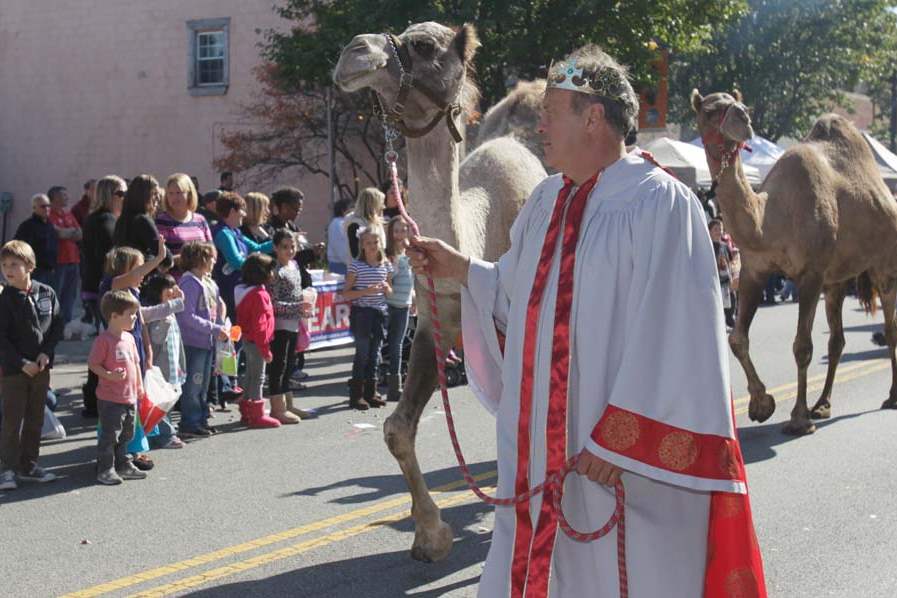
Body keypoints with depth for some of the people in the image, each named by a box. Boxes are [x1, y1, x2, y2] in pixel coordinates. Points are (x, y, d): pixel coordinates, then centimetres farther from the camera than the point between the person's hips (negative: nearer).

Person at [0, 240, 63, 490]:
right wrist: (22, 364, -16)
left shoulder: (47, 293, -1)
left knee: (35, 419, 12)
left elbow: (57, 326, 5)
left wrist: (46, 353, -8)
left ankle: (28, 465, 23)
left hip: (41, 367, 4)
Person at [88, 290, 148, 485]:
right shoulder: (104, 340, -14)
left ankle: (124, 465, 28)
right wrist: (109, 375, -27)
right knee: (109, 434, -2)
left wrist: (139, 387, 16)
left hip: (130, 398, 8)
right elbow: (93, 363, -15)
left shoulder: (129, 338, 10)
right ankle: (105, 470, 7)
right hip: (110, 399, -8)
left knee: (126, 435, 16)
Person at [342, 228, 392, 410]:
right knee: (362, 352, -5)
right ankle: (356, 395, 1)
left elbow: (390, 292, 18)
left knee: (375, 353, 8)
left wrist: (386, 288, -4)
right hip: (361, 312, -5)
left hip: (380, 313, 5)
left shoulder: (386, 265, 8)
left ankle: (371, 392, 16)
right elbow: (346, 294, -8)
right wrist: (366, 291, -20)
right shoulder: (356, 266, -6)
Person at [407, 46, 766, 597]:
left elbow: (671, 338, -18)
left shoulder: (660, 204, -13)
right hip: (542, 445, 7)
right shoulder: (547, 201, 11)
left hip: (626, 453, -7)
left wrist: (619, 440, -19)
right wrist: (461, 269, 5)